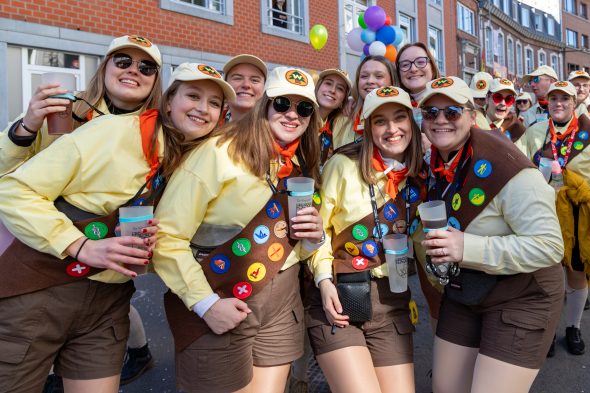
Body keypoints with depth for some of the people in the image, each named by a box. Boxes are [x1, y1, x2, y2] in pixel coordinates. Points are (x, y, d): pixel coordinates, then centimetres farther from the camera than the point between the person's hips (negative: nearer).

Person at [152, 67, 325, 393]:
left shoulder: (303, 168, 8)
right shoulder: (219, 152, -15)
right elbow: (166, 236, -17)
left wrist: (314, 239, -4)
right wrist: (206, 303, -21)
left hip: (283, 304, 6)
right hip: (221, 305, -6)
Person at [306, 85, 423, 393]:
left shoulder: (418, 177, 6)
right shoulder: (343, 165, -9)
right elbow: (318, 226, -5)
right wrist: (324, 281, -12)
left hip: (393, 304, 5)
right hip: (339, 299, -4)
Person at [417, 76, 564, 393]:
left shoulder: (503, 166, -25)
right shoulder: (435, 163, -1)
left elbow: (549, 246, -27)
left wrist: (468, 248, -32)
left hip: (521, 298, -6)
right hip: (461, 295, 7)